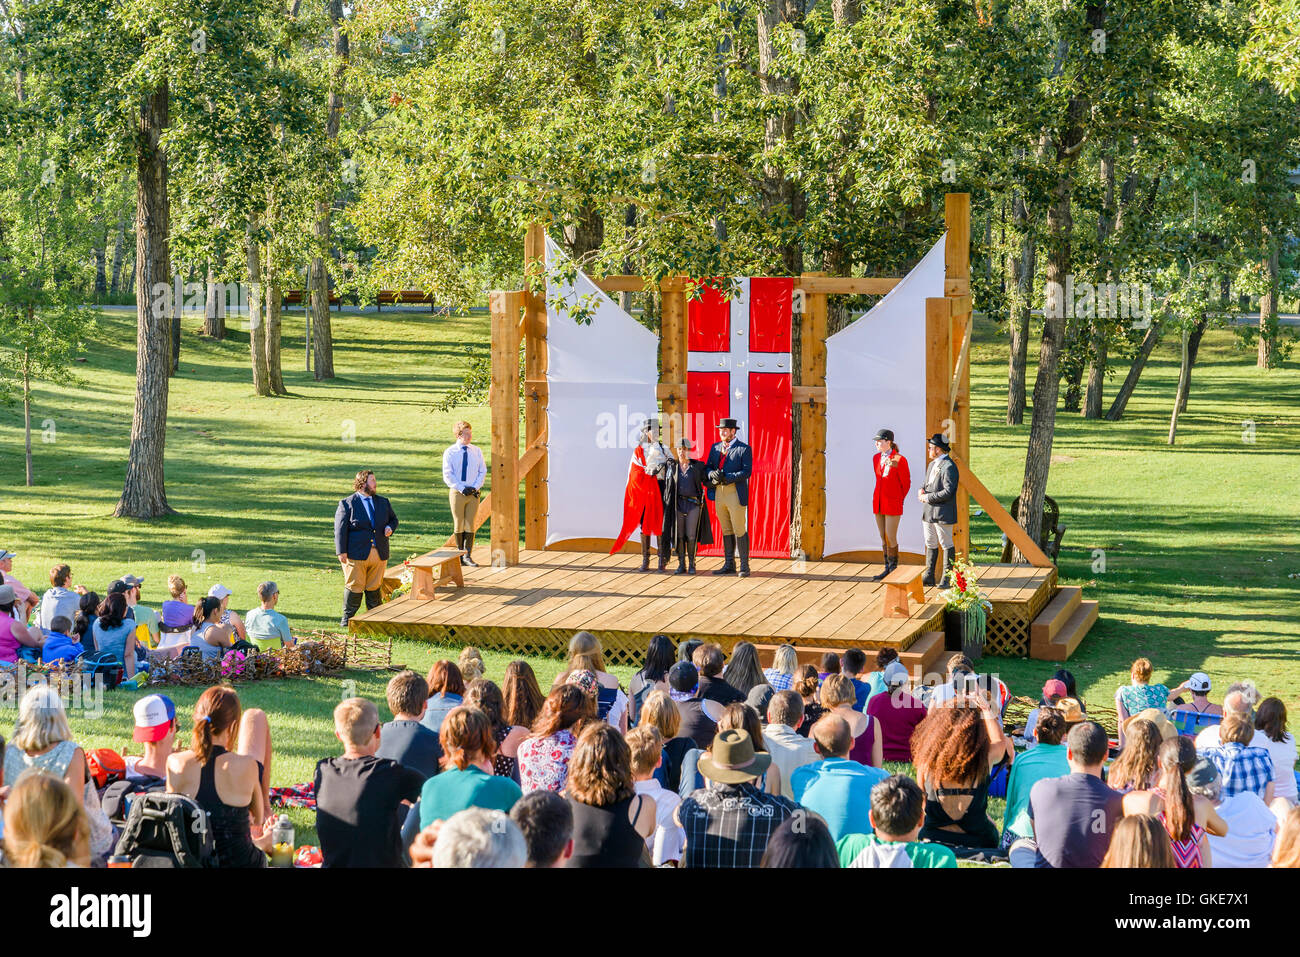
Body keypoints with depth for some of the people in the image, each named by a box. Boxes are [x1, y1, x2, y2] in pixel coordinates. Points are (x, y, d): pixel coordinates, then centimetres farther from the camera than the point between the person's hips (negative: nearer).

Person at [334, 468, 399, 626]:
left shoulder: (383, 502, 15)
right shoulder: (347, 504, 0)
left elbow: (393, 519, 26)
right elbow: (340, 529, -4)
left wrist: (390, 528, 1)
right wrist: (342, 552, -11)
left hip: (379, 554, 4)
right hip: (356, 554, -4)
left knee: (374, 587, 8)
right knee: (354, 586, -1)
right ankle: (347, 618, 11)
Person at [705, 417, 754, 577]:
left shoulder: (744, 449, -4)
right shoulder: (715, 448, 14)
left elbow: (746, 471, -12)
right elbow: (708, 468, 13)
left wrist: (726, 478, -18)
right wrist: (713, 475, -10)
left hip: (736, 494, -6)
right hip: (719, 493, 6)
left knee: (739, 530, -5)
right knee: (726, 530, 11)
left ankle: (744, 566, 0)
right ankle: (729, 565, 17)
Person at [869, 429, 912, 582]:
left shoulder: (899, 460, -11)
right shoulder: (876, 458, 8)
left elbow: (906, 483, -2)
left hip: (893, 505, -6)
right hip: (878, 503, 6)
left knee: (891, 538, -5)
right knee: (883, 538, 9)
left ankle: (893, 569, 4)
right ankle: (887, 569, 16)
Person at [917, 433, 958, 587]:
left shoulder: (949, 467, -16)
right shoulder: (932, 465, 15)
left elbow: (948, 492, -22)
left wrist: (928, 498, -16)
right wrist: (921, 491, 0)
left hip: (942, 513, -9)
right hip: (928, 511, 9)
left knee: (946, 545, 0)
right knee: (930, 544, 13)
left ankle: (947, 578, 4)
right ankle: (929, 576, 19)